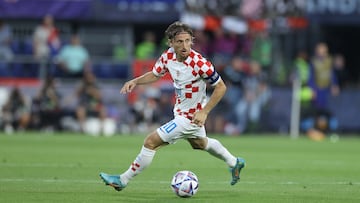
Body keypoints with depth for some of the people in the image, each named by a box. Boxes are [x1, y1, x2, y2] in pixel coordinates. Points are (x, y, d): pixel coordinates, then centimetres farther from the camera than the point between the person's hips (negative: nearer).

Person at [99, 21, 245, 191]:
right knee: (200, 143, 32)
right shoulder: (168, 56, -12)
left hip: (191, 116, -8)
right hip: (180, 111, 8)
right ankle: (234, 163, 54)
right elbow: (155, 74, 7)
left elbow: (221, 87, -21)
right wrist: (135, 81, -12)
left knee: (151, 142, -8)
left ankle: (123, 180, 6)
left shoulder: (199, 64, -31)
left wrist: (204, 112, -24)